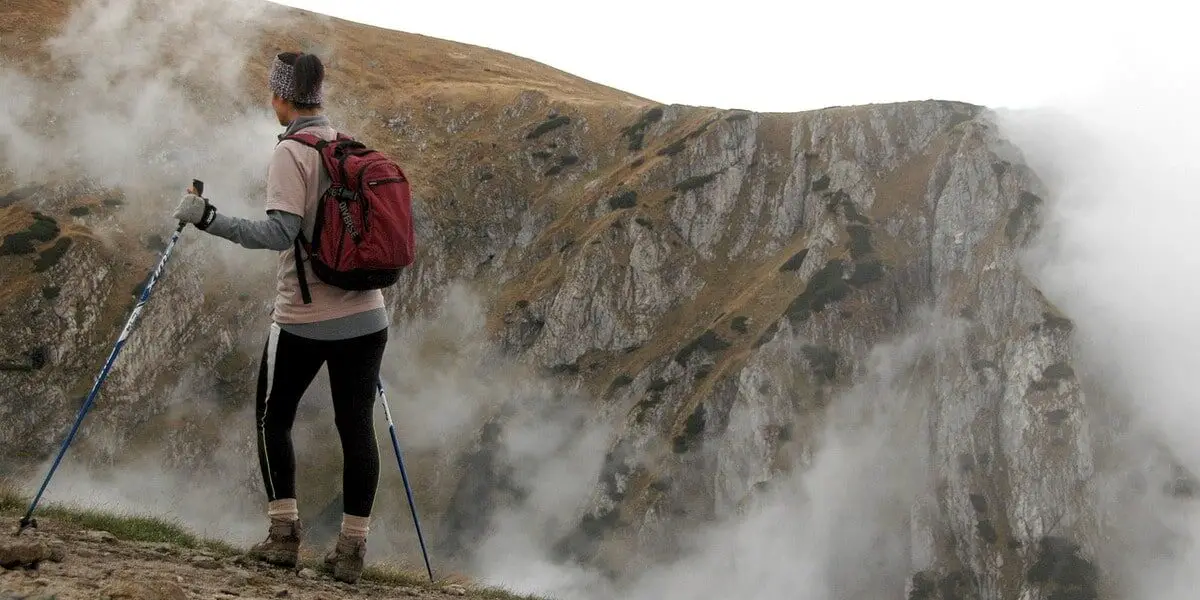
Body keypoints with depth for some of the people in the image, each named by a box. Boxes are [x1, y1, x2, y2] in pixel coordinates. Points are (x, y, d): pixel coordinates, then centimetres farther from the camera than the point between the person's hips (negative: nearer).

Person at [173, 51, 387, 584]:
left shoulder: (291, 152, -11)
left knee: (273, 418, 13)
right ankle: (352, 547, 7)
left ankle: (284, 534, 10)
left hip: (303, 319, -5)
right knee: (357, 426, 5)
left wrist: (207, 219, -20)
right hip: (365, 315, 5)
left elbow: (280, 232, -21)